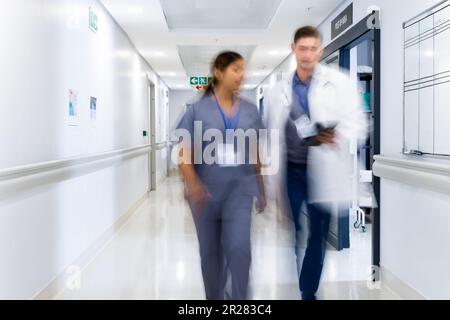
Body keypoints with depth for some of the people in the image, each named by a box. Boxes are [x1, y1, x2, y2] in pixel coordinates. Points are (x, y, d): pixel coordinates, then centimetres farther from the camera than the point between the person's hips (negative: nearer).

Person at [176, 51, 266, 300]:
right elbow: (185, 153, -8)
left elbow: (255, 154, 10)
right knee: (210, 253, 12)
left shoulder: (250, 111, 4)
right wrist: (192, 183, -24)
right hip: (206, 192, -1)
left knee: (239, 249, -12)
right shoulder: (198, 109, -4)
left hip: (239, 189, 1)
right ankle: (214, 297, 35)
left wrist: (262, 190, 13)